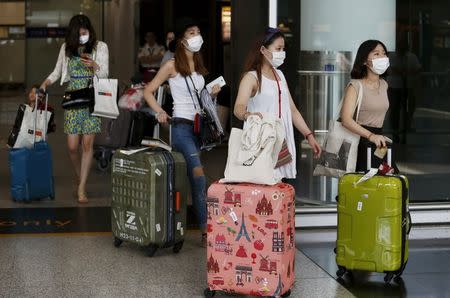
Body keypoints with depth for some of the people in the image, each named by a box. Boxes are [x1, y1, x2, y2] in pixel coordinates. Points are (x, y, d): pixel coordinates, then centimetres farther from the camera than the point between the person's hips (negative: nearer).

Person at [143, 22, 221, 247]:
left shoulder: (198, 65, 16)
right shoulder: (172, 65, -4)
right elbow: (148, 91, -2)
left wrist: (212, 94, 8)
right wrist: (160, 112, -15)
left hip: (199, 125, 7)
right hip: (181, 126, -7)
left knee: (195, 179, 8)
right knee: (199, 177, -18)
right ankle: (206, 232, -18)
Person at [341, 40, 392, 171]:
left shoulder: (384, 85, 14)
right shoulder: (355, 86, -9)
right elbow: (346, 119, -21)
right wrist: (371, 136, -32)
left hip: (378, 138, 7)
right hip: (360, 141, -7)